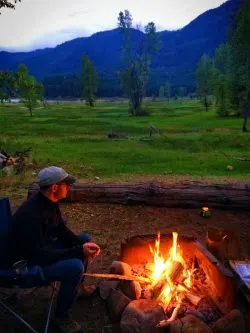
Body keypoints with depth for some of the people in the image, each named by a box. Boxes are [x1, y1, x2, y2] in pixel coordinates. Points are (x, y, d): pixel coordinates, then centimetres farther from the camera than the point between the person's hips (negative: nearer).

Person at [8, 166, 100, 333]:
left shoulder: (50, 203, -4)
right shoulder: (31, 214, -33)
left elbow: (61, 231, 6)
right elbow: (41, 256, -32)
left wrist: (83, 245, -10)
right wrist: (78, 251, -29)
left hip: (43, 249, 9)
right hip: (28, 264, -9)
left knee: (85, 239, 5)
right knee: (75, 267, -29)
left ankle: (77, 286, 25)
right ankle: (60, 316, -2)